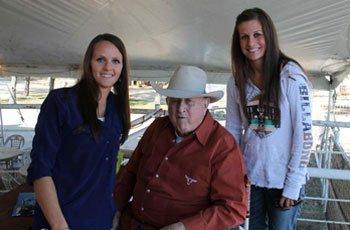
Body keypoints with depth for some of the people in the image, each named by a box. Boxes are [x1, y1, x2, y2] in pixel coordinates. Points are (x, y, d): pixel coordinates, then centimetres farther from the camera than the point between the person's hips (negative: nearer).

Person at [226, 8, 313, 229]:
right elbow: (233, 129, 6)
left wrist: (293, 185, -14)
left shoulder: (291, 75, -15)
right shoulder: (237, 81, -1)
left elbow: (304, 132, -14)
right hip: (249, 176, 4)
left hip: (284, 179, -4)